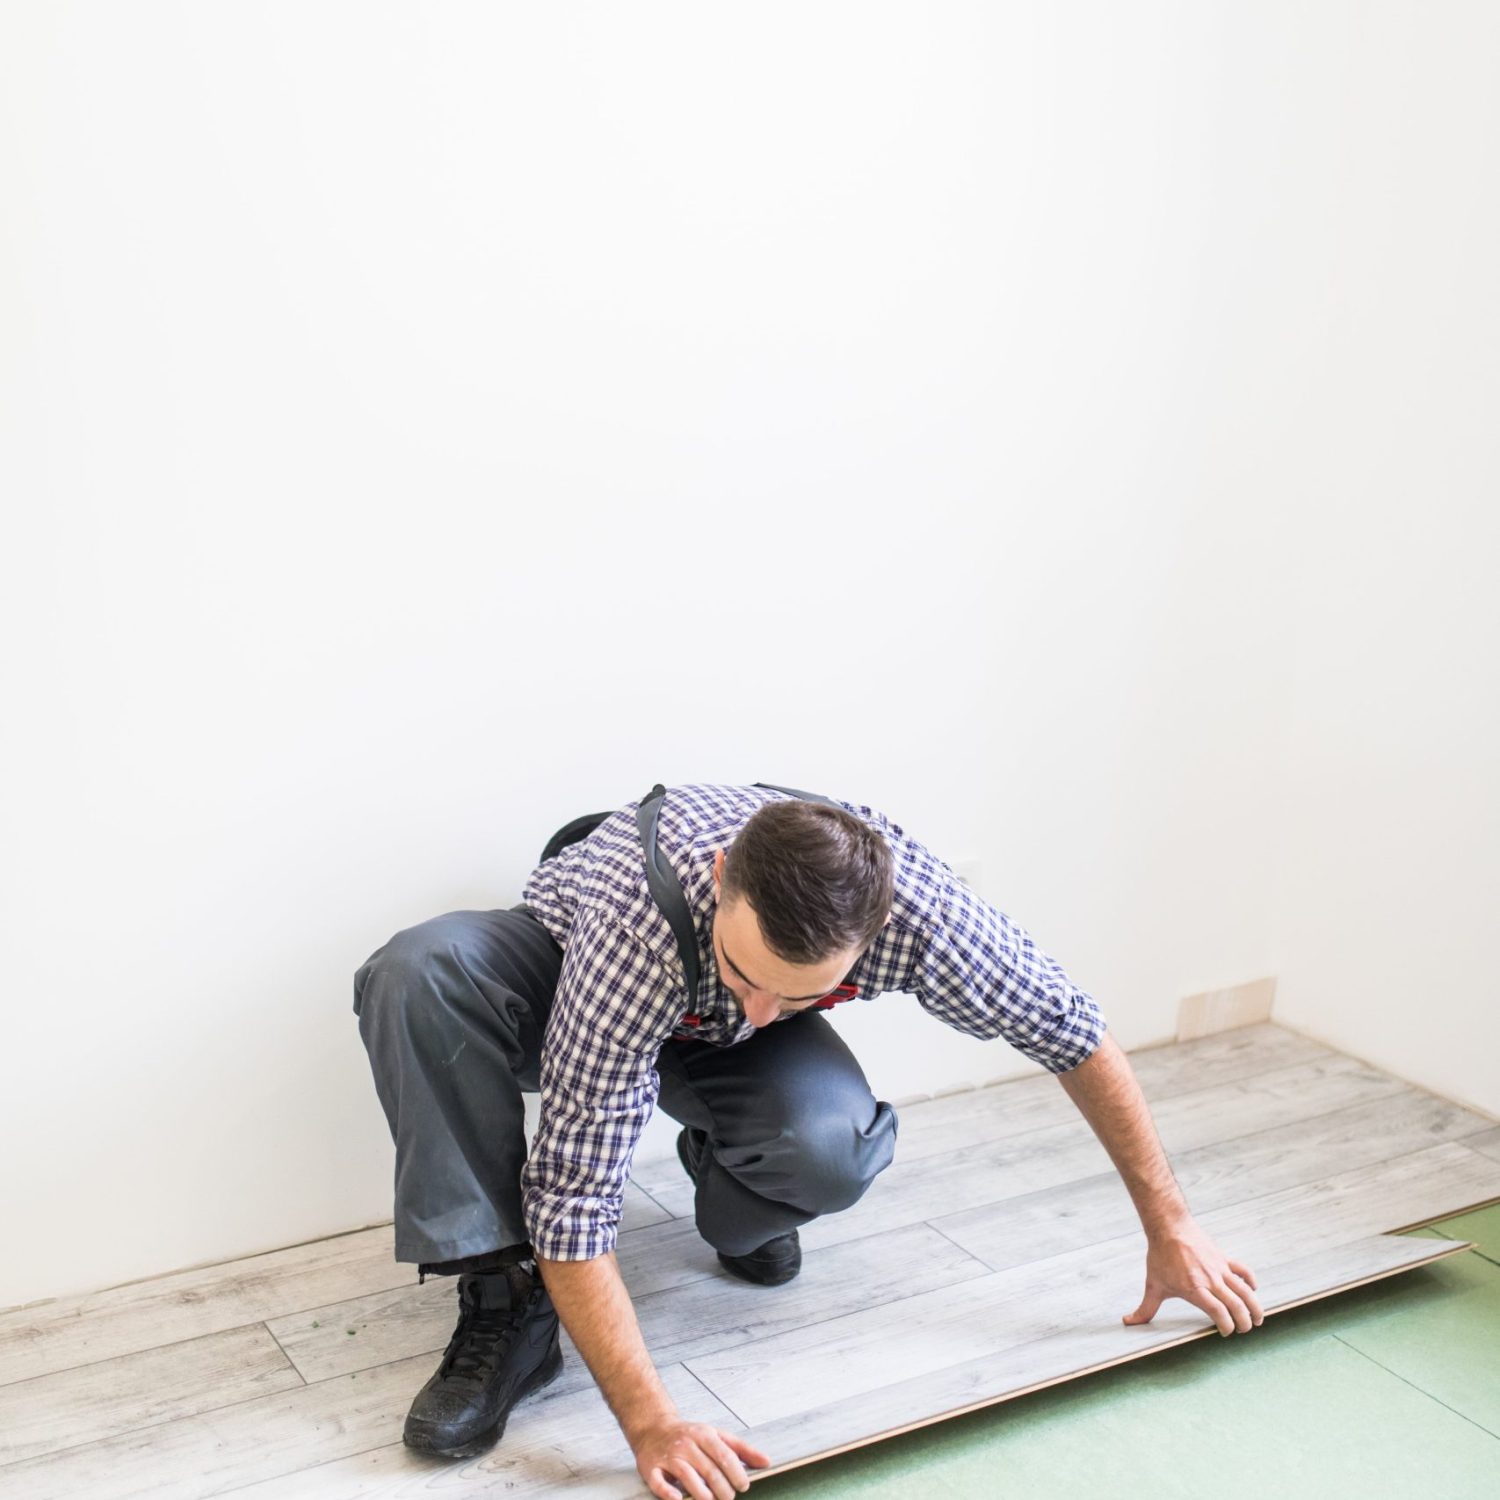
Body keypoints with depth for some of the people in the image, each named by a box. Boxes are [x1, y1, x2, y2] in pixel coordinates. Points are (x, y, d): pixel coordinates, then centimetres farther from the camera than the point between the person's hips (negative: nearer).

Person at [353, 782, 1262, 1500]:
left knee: (829, 1148, -35)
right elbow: (575, 1197, -39)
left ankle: (734, 1208, 3)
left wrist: (1170, 1226, -10)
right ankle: (505, 1308, -25)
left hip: (712, 1044, 2)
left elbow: (1074, 1033, -18)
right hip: (565, 979, -1)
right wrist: (651, 1422, -44)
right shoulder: (638, 921, -44)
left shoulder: (913, 902, -36)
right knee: (421, 973, -37)